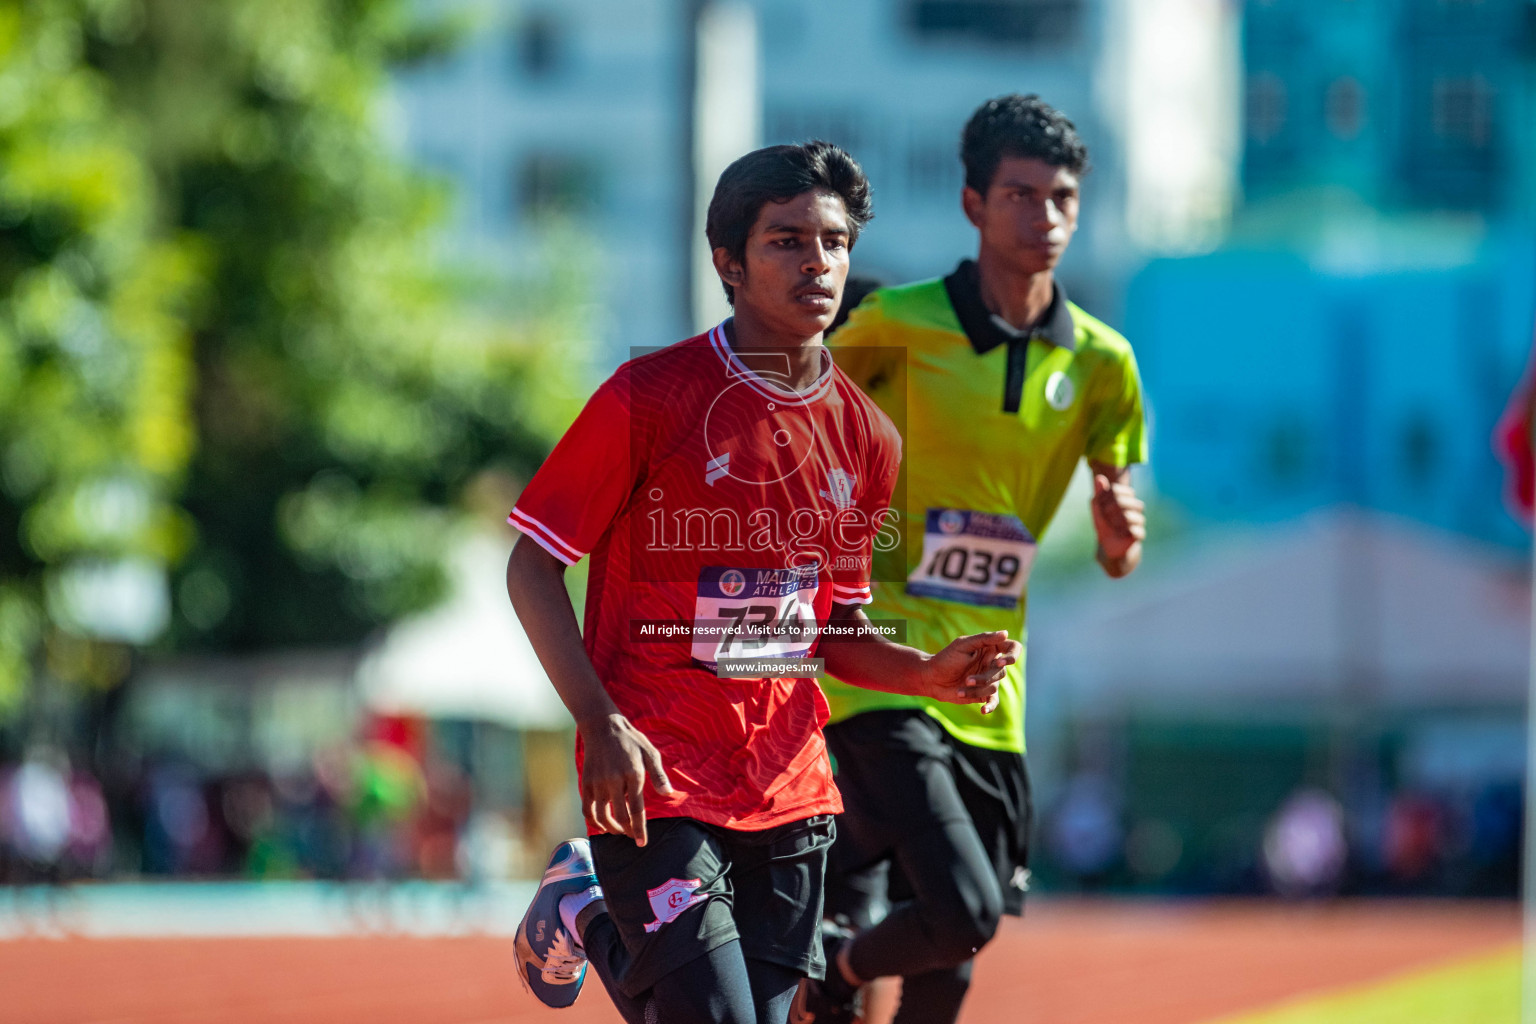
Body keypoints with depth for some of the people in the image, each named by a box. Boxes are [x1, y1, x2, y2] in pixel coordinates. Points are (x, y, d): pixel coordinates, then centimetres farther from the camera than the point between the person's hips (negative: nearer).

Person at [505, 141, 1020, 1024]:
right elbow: (534, 565, -5)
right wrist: (601, 722, -17)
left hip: (788, 783, 5)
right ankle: (591, 914, 17)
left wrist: (928, 674, -2)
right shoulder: (652, 398, -8)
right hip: (656, 779, -5)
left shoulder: (866, 439, 8)